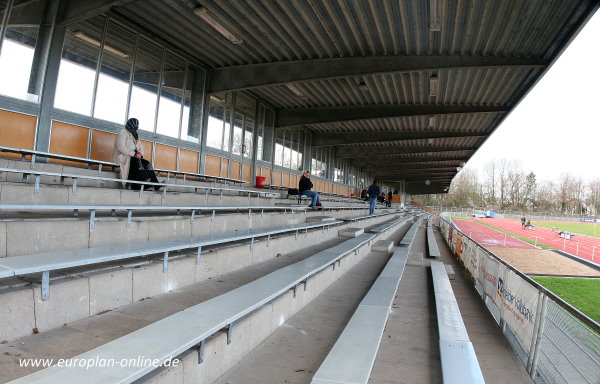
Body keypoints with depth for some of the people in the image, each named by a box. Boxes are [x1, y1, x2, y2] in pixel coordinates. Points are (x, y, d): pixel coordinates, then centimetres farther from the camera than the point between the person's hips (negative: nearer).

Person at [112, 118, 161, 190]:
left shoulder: (135, 136, 21)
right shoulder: (123, 133, -4)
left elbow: (141, 147, 16)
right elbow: (121, 148, -18)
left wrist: (140, 154, -8)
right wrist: (134, 154, -24)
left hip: (132, 157, 7)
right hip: (122, 158, -7)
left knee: (147, 163, -18)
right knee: (137, 162, -35)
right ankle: (145, 180, -48)